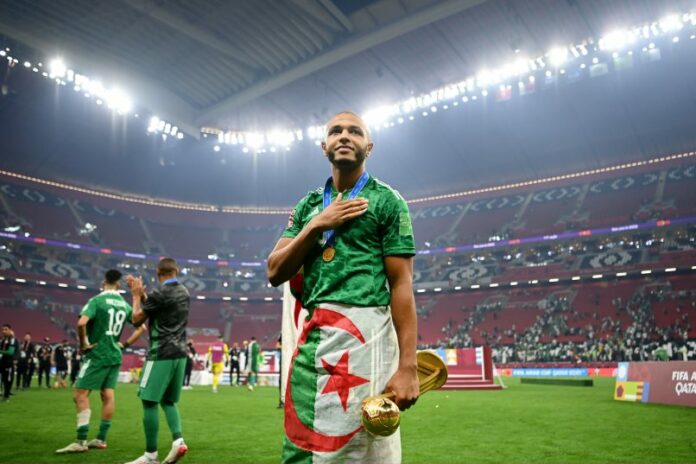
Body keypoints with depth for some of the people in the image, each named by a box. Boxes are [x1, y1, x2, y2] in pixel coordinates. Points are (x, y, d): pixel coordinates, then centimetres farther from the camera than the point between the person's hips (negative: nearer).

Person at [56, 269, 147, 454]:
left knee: (80, 394, -2)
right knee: (108, 395, 9)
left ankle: (81, 441, -5)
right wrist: (125, 344, 13)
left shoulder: (97, 300, -10)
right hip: (115, 355, 6)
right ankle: (101, 439, 15)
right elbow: (142, 327, 10)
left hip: (97, 355, -6)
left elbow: (81, 322, -25)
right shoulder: (125, 304, 7)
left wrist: (83, 344, -11)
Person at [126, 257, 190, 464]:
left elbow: (137, 319, -1)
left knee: (149, 401, 0)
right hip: (179, 354, 8)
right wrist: (142, 293, 23)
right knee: (168, 401, 16)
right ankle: (178, 440, 0)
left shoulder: (158, 293, -12)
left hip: (161, 354, -8)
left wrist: (136, 295, 10)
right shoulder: (184, 292, 12)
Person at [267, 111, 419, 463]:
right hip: (310, 337, 5)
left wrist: (407, 365, -13)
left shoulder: (386, 200, 2)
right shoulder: (308, 205, 17)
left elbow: (401, 285, -5)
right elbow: (275, 273, 10)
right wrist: (317, 224, -4)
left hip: (362, 332, -5)